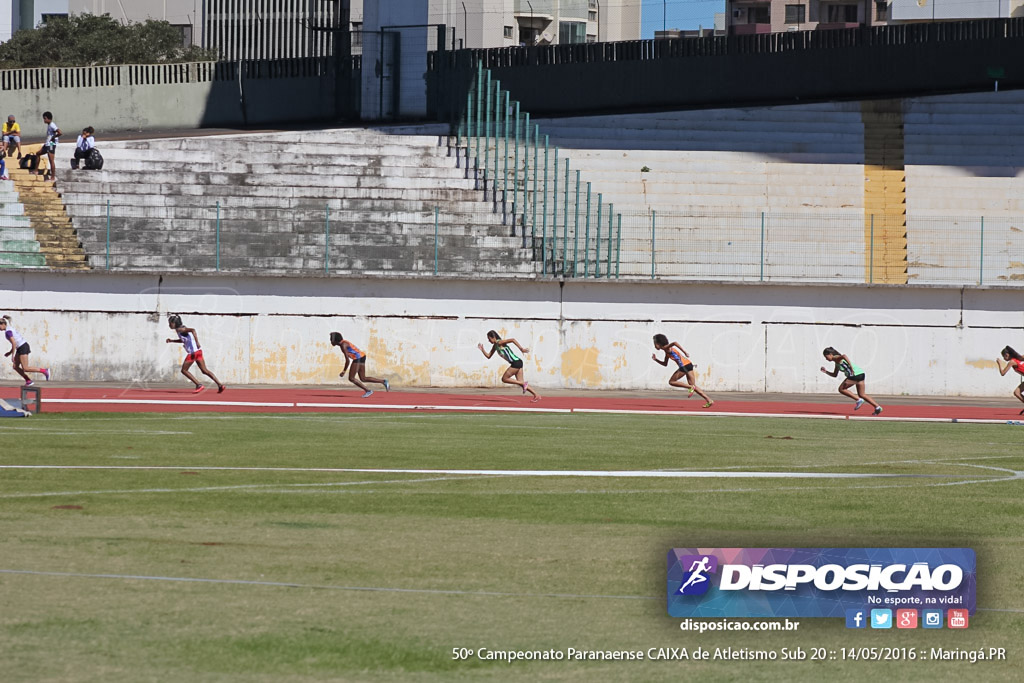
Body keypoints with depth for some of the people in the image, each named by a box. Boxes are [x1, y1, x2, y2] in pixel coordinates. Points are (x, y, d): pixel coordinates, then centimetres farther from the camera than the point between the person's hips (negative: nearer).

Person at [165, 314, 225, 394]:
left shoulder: (180, 329, -10)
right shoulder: (181, 329, 18)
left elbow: (192, 330, -26)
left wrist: (197, 342, -31)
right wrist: (172, 341, 28)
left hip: (193, 352, -9)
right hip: (198, 351, 9)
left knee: (184, 370, 2)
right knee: (204, 370, 8)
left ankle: (199, 385, -2)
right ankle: (220, 385, 1)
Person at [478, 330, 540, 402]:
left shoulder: (500, 343, -13)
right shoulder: (495, 346, 16)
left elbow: (512, 340, -25)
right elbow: (488, 356, 23)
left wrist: (521, 349, -28)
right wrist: (482, 349, 9)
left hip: (516, 363, -10)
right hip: (517, 363, 10)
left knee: (504, 379, -4)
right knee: (520, 383, 10)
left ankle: (524, 384, -3)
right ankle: (536, 395, 9)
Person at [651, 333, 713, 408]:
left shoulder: (666, 348, -4)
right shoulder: (667, 352, 24)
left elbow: (674, 343, -25)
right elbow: (665, 364, 34)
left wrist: (684, 352, -28)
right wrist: (655, 359, 25)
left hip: (684, 366, -9)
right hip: (688, 365, 9)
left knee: (671, 381, 3)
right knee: (693, 386, 10)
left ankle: (691, 387, -7)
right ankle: (709, 400, 3)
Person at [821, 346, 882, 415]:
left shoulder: (836, 358, -3)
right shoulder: (837, 363, 26)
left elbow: (844, 356, -27)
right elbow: (835, 375, 36)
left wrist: (851, 367, -29)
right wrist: (825, 371, 24)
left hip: (855, 374, -10)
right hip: (860, 374, 10)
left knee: (841, 389, 3)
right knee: (861, 395, 15)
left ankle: (859, 400, -3)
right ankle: (877, 407, 11)